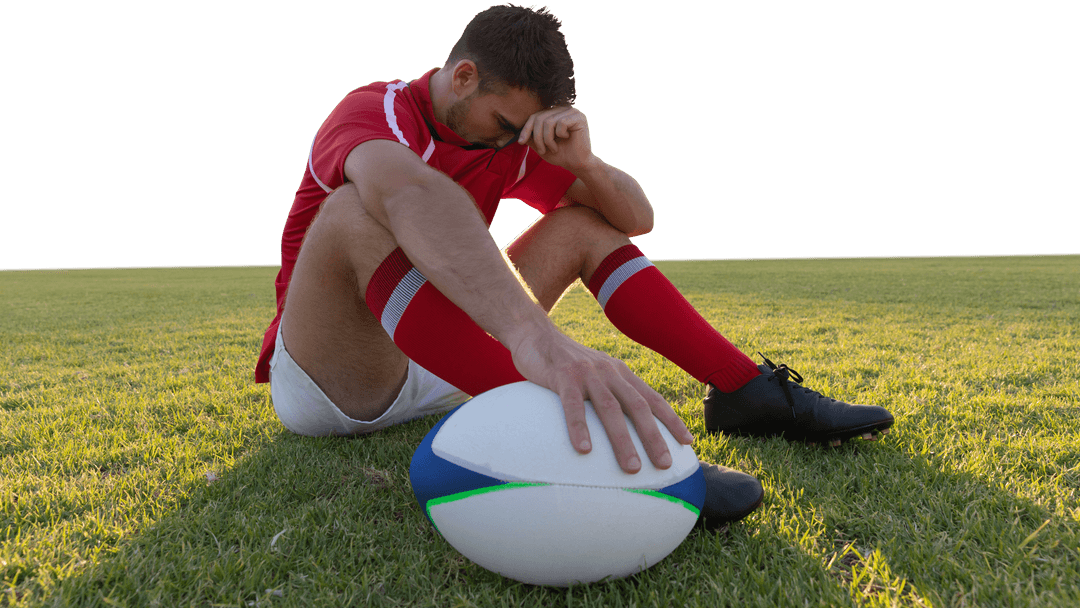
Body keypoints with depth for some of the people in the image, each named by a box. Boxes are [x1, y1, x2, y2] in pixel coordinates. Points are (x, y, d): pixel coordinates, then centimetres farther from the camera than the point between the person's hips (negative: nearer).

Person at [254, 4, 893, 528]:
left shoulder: (512, 142, 5)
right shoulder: (374, 111, -16)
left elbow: (637, 218, 3)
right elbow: (409, 191, -44)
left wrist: (583, 160, -20)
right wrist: (536, 334, -62)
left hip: (439, 367, 6)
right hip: (322, 381, -6)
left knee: (584, 224, 0)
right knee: (360, 212, -36)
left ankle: (748, 390, -8)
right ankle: (561, 442, -48)